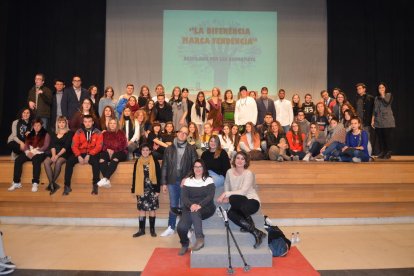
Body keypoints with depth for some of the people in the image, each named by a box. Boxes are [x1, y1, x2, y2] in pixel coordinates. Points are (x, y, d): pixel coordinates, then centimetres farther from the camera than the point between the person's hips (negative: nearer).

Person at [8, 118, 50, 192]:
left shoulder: (46, 134, 6)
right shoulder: (30, 134, 20)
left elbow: (45, 146, -5)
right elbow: (26, 145, 11)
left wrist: (34, 151, -15)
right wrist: (28, 152, -12)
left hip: (40, 153, -5)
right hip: (29, 153, 5)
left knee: (36, 161, -38)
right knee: (17, 160, -23)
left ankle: (35, 183, -38)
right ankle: (16, 183, -21)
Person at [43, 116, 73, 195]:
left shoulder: (69, 133, 6)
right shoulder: (54, 134, 21)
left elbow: (66, 146, -6)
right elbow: (52, 145, 8)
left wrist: (58, 155, -17)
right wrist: (53, 155, -12)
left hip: (64, 154, -4)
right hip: (54, 153, 4)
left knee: (58, 162, -36)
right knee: (46, 162, -27)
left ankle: (52, 183, -26)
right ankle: (53, 184, -31)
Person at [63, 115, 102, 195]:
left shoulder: (97, 133, 0)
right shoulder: (79, 132, 6)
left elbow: (98, 146, -7)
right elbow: (74, 146, 0)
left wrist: (89, 155, -20)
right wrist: (79, 156, -17)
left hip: (92, 154, -2)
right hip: (80, 153, 2)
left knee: (95, 161, -35)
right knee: (69, 161, -24)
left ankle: (95, 185, -24)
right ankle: (67, 186, -17)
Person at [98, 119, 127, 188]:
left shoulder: (121, 133, 10)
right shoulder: (105, 134, 18)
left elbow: (123, 145, -1)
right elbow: (102, 145, 10)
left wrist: (114, 151, -15)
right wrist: (107, 150, -12)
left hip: (119, 153, -2)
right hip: (107, 152, 2)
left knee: (115, 157, -38)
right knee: (102, 156, -32)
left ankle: (105, 178, -48)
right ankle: (107, 181, -43)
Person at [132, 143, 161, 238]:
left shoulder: (154, 161, -2)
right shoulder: (137, 162, 5)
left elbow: (158, 176, -3)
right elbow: (135, 176, 8)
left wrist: (157, 189, -7)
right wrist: (134, 189, 4)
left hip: (152, 189, -2)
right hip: (141, 189, 2)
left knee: (152, 209, 4)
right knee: (141, 209, 6)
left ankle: (152, 229, 16)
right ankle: (141, 229, 16)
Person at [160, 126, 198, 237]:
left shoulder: (191, 149, -2)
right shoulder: (169, 149, 4)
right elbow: (164, 166, 5)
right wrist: (164, 183, 3)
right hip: (172, 181, 2)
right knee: (173, 206, 12)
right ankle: (171, 228, 23)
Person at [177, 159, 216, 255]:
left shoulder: (209, 180, 5)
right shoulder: (188, 180, 10)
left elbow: (210, 196, -8)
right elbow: (184, 197, 0)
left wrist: (199, 205, -24)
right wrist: (191, 205, -21)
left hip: (206, 208, -2)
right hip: (189, 208, 2)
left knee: (195, 212, -37)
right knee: (181, 227, -23)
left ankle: (200, 239, -32)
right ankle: (184, 244, 8)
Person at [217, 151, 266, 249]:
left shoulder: (248, 173, -13)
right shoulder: (229, 172, 3)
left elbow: (243, 191, -22)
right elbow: (226, 185, 18)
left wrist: (226, 194, -23)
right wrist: (226, 197, -1)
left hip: (252, 201, -5)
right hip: (239, 204, 5)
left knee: (233, 198, -34)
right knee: (230, 214, -30)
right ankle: (256, 232, -23)